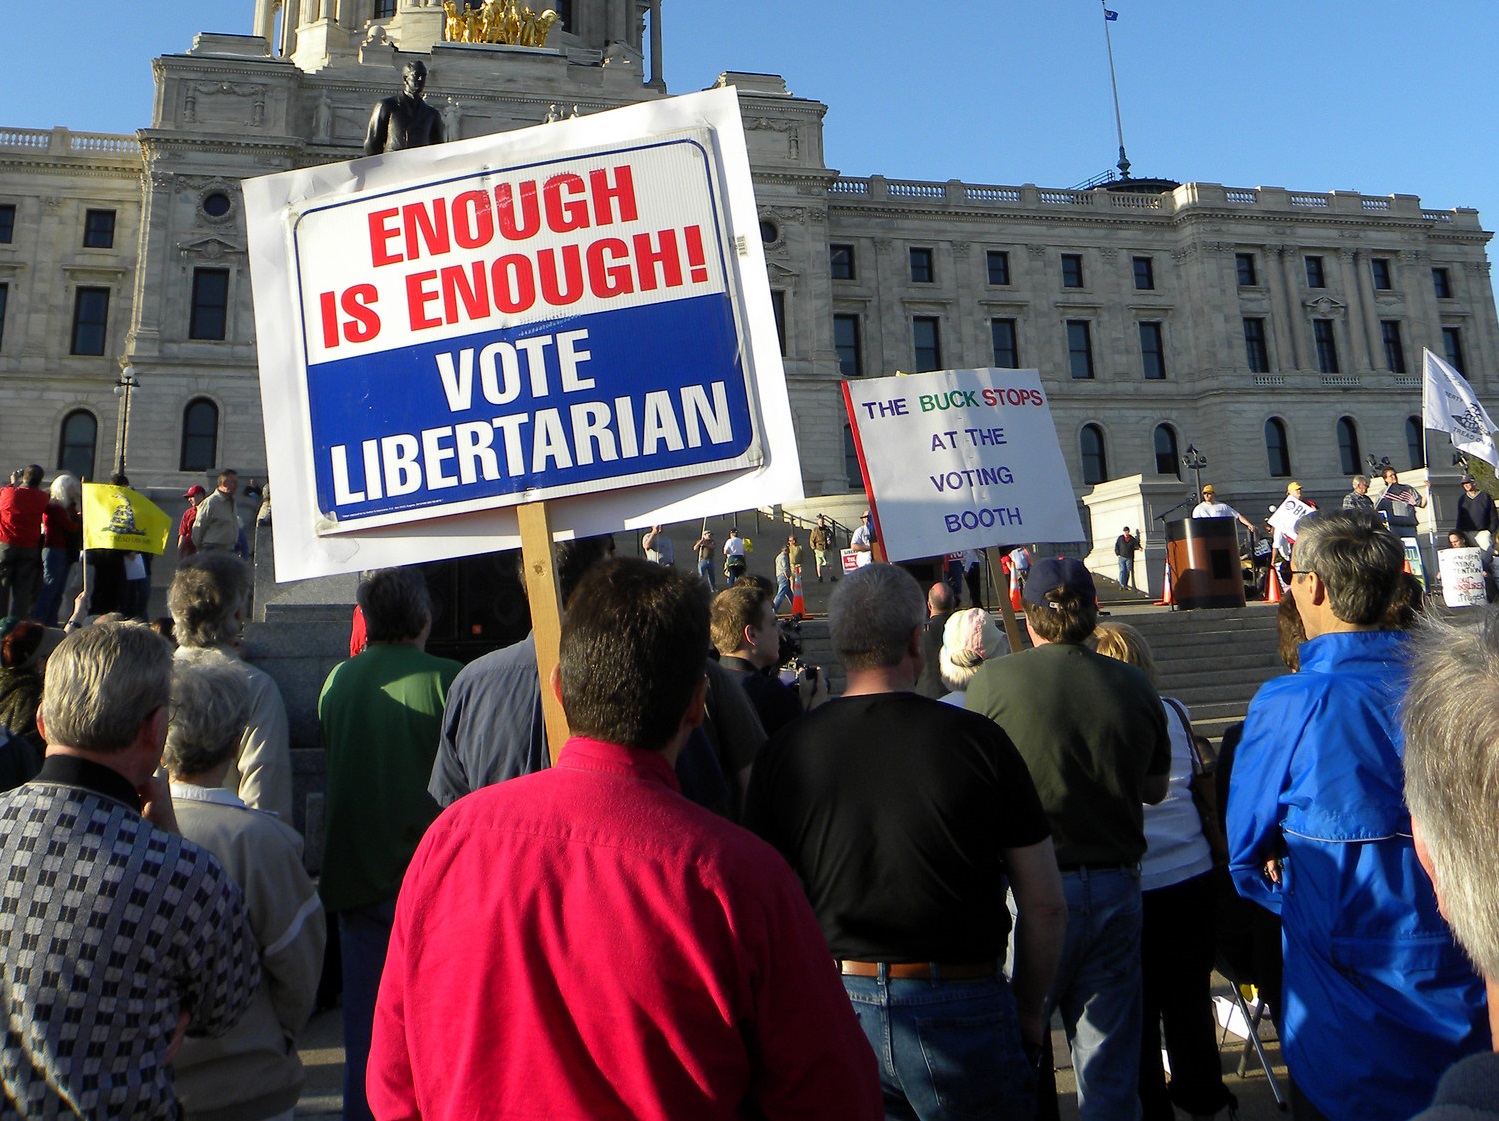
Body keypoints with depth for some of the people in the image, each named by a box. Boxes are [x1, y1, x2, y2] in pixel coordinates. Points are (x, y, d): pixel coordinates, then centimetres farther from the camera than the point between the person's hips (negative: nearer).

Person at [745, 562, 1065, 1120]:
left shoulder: (783, 752, -8)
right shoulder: (978, 739, -11)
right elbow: (1045, 905, -6)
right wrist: (1028, 1013, 10)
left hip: (834, 1010, 2)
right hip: (961, 1007, -1)